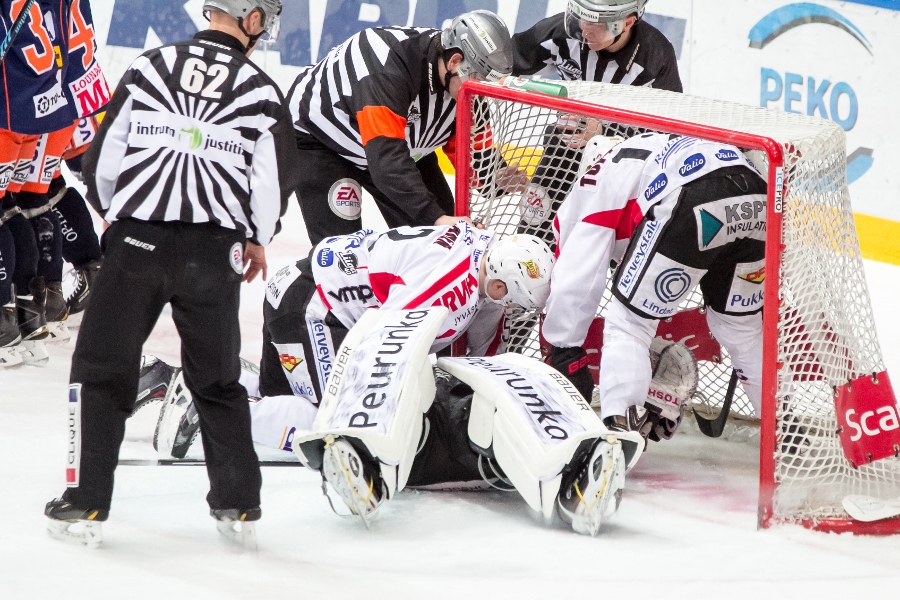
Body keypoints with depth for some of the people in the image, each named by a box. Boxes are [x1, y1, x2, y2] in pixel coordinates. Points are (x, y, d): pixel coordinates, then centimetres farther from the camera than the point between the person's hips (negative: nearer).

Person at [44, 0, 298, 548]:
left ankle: (86, 505, 4)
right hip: (213, 251, 1)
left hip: (135, 241, 0)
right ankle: (238, 503, 16)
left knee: (101, 371, 9)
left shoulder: (150, 67, 0)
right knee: (218, 379, 17)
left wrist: (112, 211, 21)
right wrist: (256, 240, 17)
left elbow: (103, 154, 2)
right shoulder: (261, 91, -2)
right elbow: (277, 176, -1)